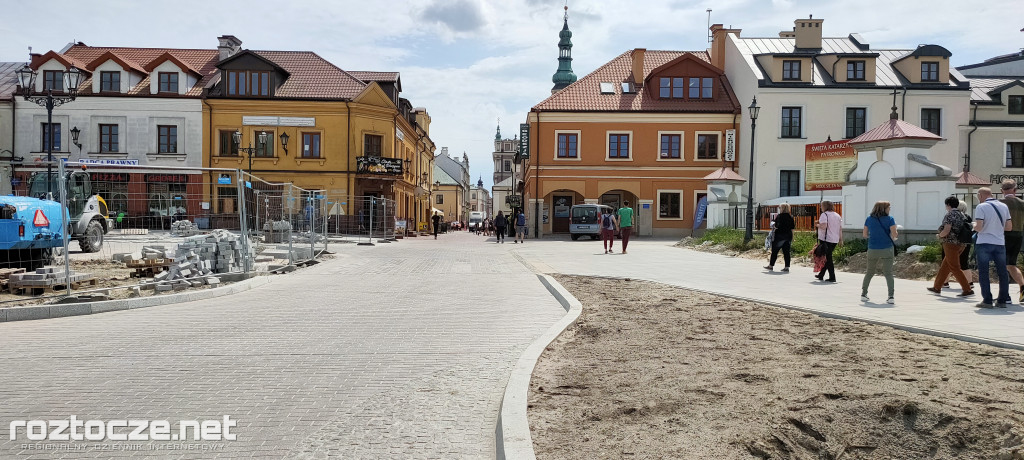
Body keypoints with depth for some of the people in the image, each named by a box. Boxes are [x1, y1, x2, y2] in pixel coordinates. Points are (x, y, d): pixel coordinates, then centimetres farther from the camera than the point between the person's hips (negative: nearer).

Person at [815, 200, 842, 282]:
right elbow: (840, 228, 14)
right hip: (834, 240, 7)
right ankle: (821, 275, 25)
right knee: (827, 257, 16)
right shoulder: (837, 215, 13)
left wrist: (818, 225, -4)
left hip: (826, 239, -7)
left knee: (827, 258, -3)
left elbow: (823, 226, -23)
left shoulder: (824, 215, -10)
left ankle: (832, 277, -6)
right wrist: (840, 239, 18)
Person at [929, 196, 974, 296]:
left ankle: (967, 290, -6)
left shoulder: (950, 215, -12)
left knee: (954, 268, -4)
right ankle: (937, 287, 24)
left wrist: (939, 235, -2)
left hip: (951, 244, -9)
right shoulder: (962, 215, 13)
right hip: (961, 244, 9)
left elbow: (946, 231, -21)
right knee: (945, 266, 16)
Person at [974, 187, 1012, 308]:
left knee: (983, 273, 1)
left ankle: (987, 301, -1)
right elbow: (1009, 226, 8)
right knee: (1003, 273, 11)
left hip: (984, 244, -5)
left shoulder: (981, 207, -10)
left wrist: (974, 226, 4)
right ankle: (1002, 300, 14)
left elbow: (979, 227, -18)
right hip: (1000, 243, 5)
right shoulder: (1004, 206, 6)